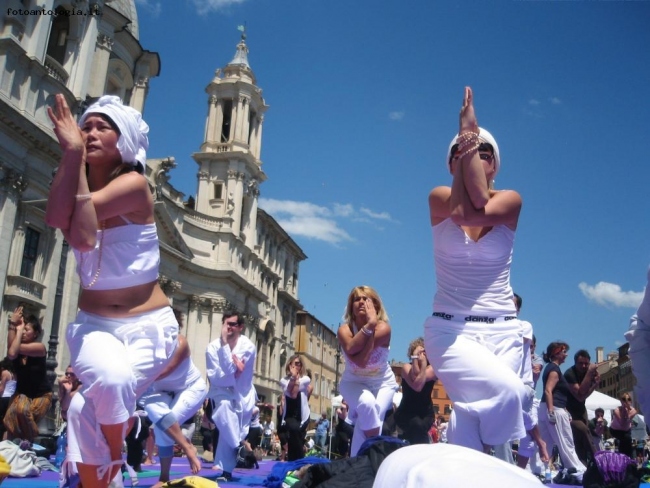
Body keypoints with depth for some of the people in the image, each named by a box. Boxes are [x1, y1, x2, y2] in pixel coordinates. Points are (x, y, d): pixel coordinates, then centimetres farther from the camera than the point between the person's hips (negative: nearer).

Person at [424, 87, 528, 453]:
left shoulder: (510, 200, 4)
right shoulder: (439, 198, 2)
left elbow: (480, 207, -19)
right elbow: (463, 213, -20)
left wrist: (473, 141, -11)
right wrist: (464, 141, -11)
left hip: (503, 331, 2)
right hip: (450, 330, -2)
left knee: (472, 414, -7)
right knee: (508, 392, -26)